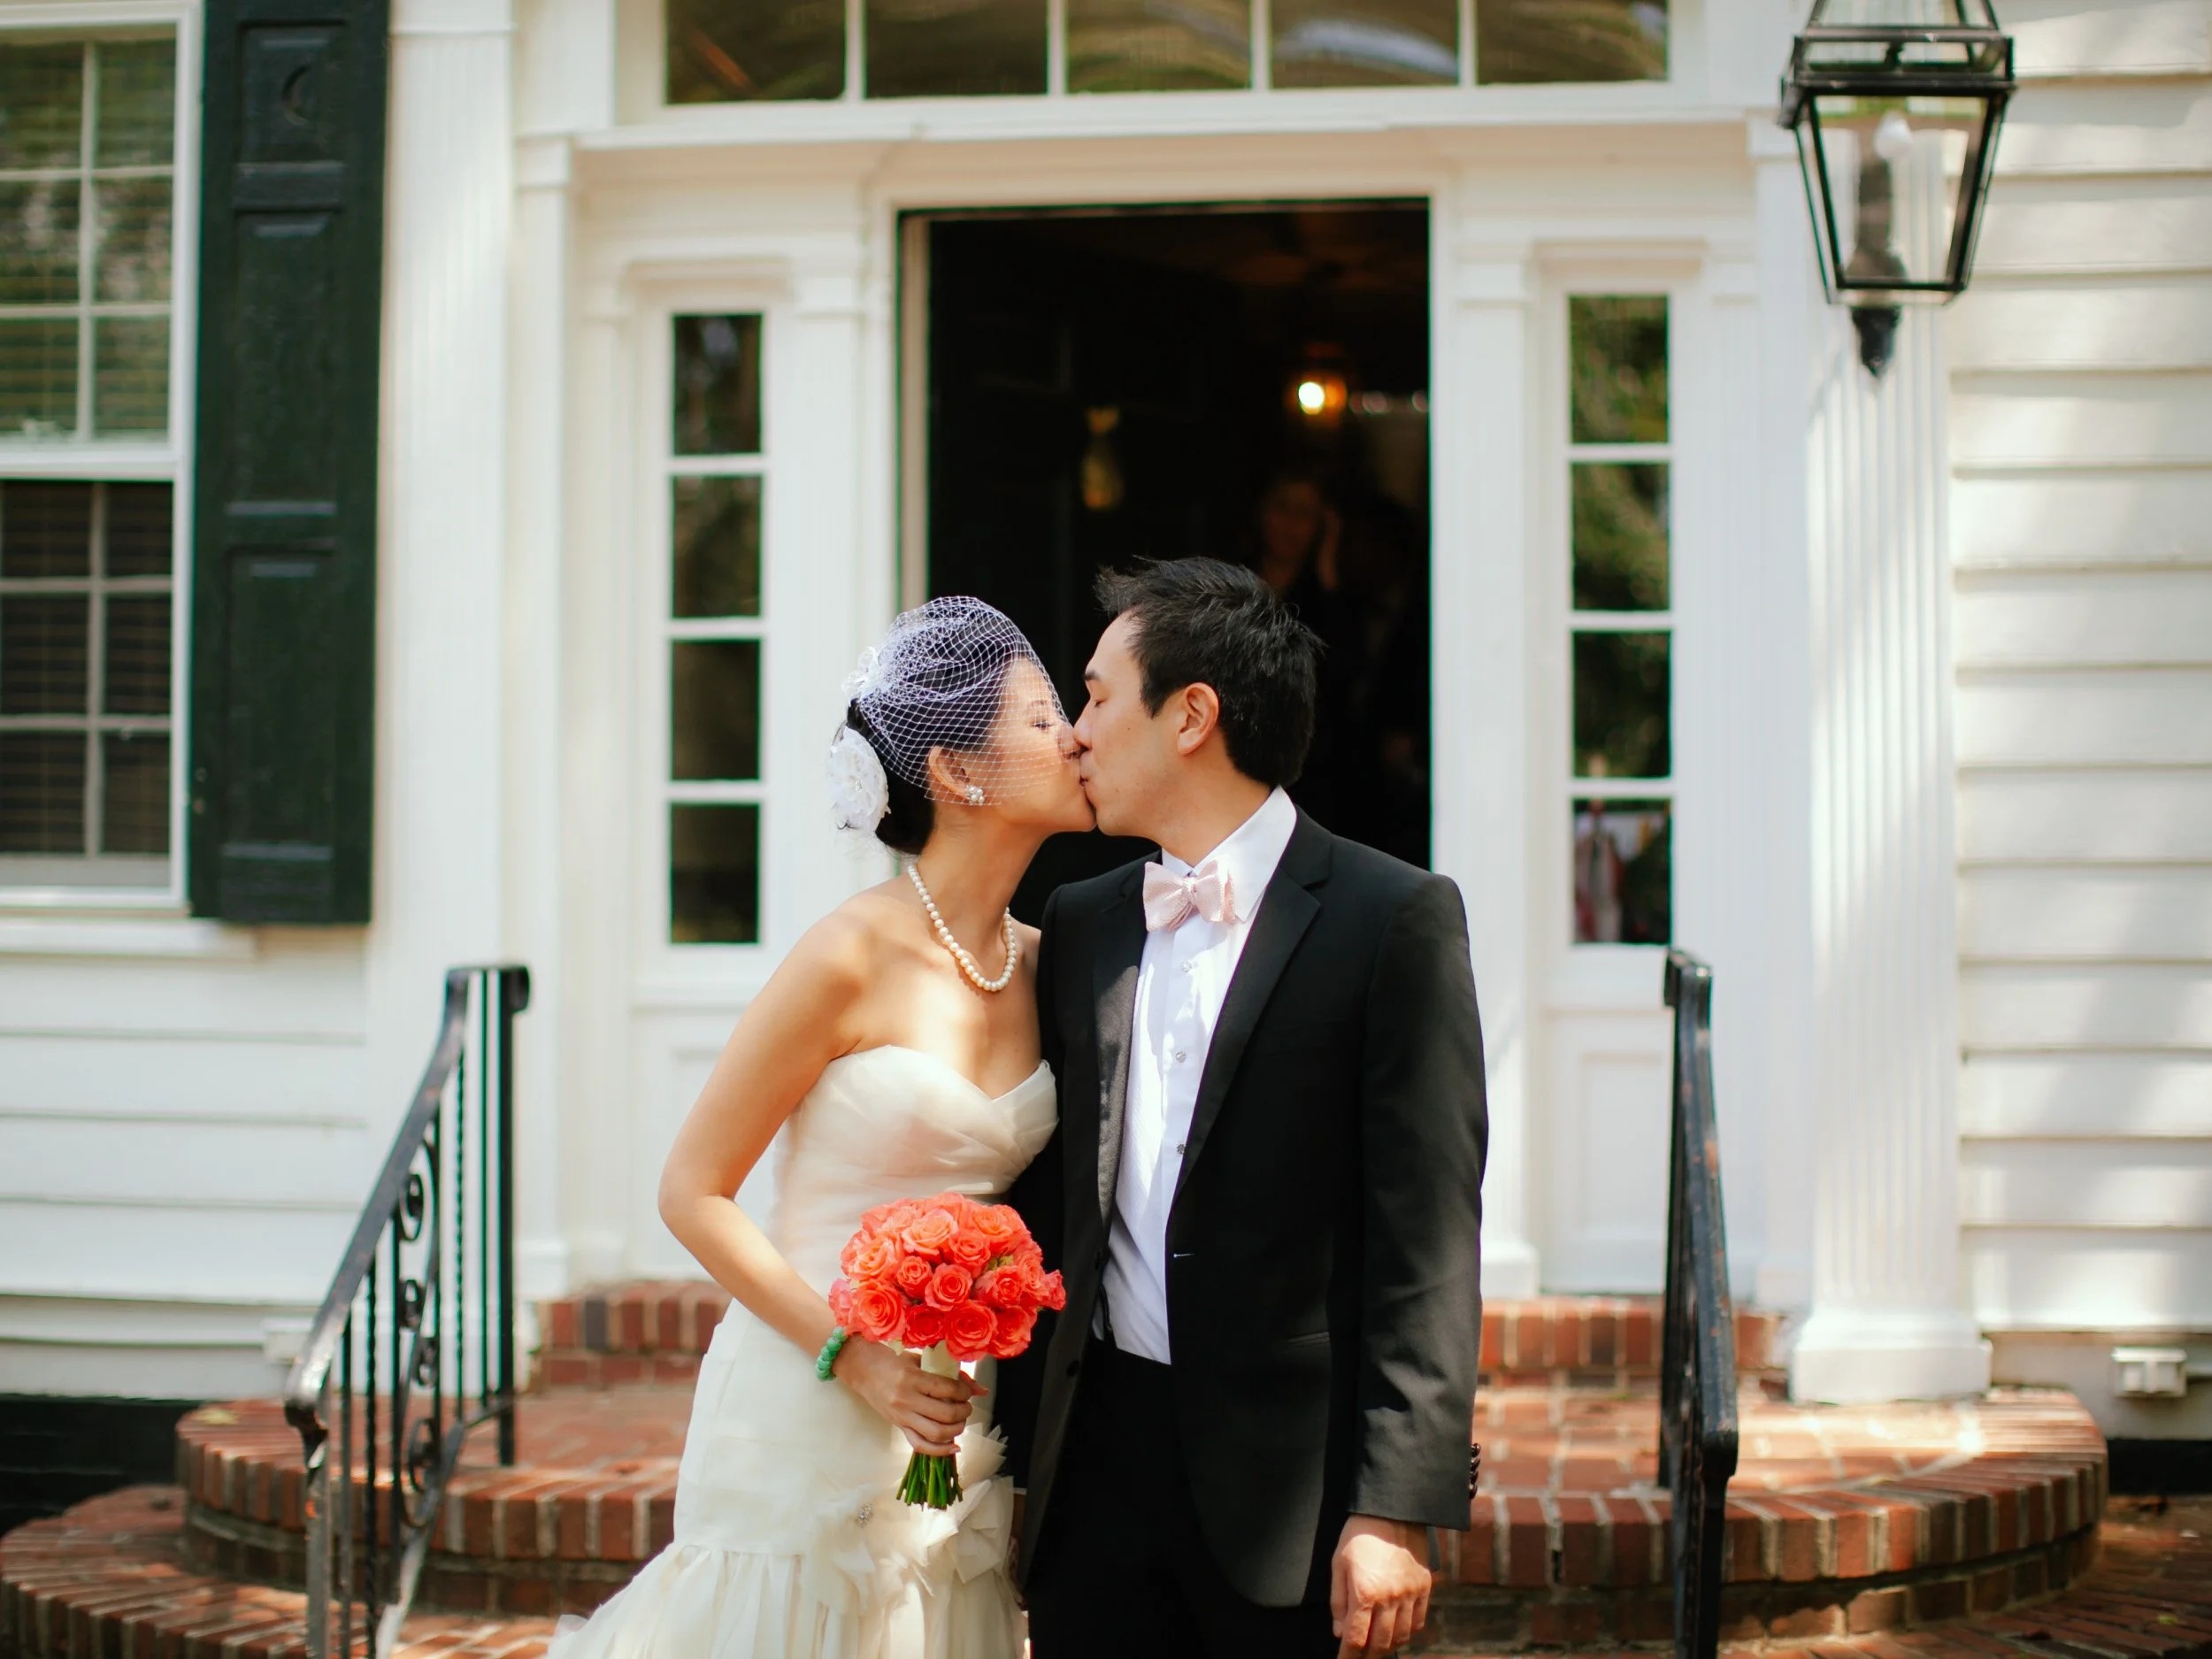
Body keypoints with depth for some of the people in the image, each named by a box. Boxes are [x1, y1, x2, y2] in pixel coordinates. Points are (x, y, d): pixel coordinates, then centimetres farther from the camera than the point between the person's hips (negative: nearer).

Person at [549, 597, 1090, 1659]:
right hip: (812, 1412, -6)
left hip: (958, 1421, 6)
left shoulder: (1037, 965, 5)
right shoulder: (853, 957, -14)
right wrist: (852, 1357, -16)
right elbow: (692, 1192, -10)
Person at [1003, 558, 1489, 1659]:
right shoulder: (1079, 925, 12)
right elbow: (1044, 1204, 14)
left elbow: (1429, 1245, -10)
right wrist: (1008, 1445, 8)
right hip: (1096, 1459, 5)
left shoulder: (1395, 919, -6)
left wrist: (1396, 1508, -16)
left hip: (1289, 1480, -5)